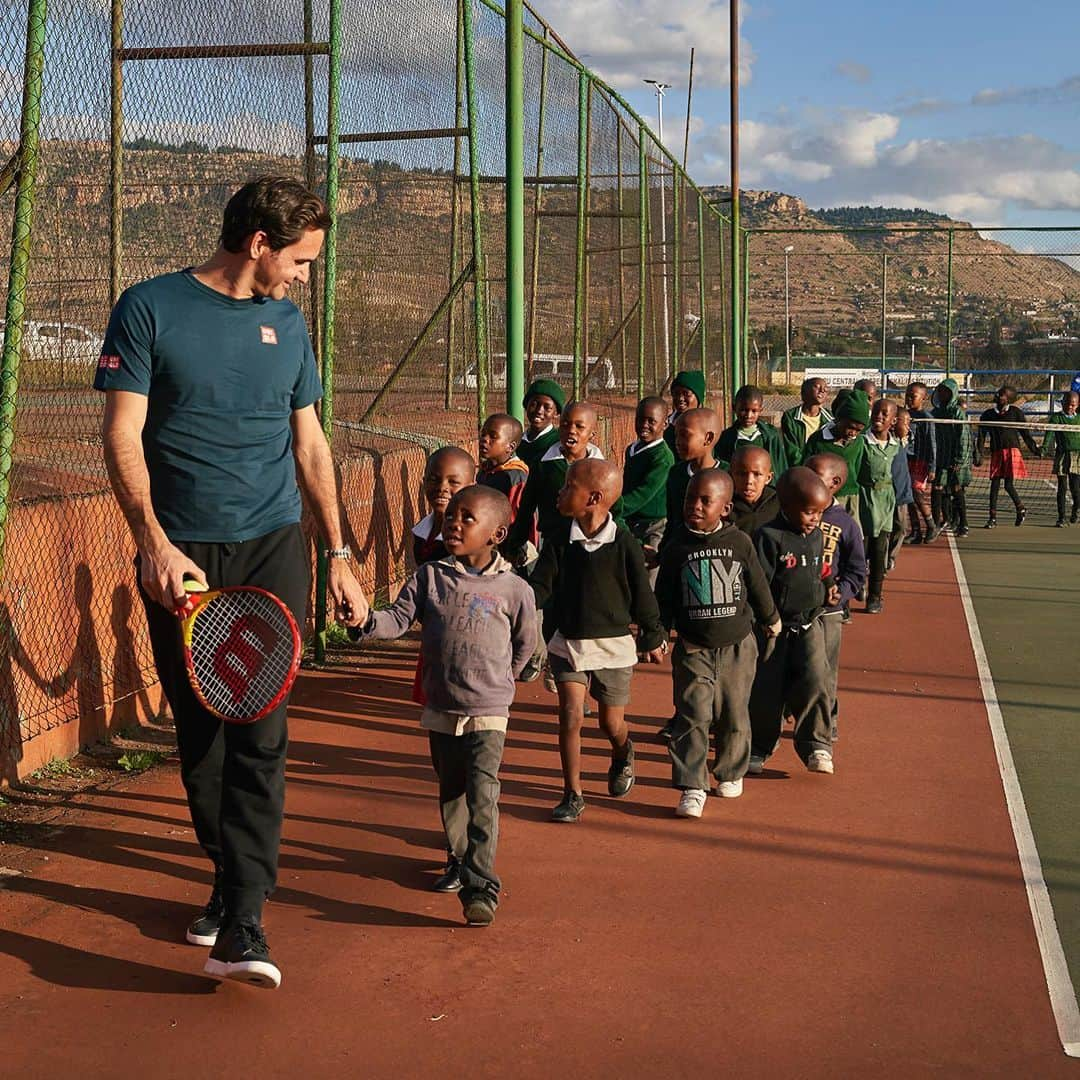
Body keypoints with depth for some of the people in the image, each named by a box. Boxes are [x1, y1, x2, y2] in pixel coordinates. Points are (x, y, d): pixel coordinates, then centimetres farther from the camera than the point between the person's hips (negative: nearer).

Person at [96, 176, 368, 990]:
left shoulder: (288, 324, 13)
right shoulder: (151, 308, 0)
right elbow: (122, 434, -5)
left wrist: (339, 556, 16)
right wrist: (153, 541, -18)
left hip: (271, 550, 2)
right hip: (181, 556, -2)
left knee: (259, 733, -8)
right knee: (200, 732, 6)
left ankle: (242, 923, -10)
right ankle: (231, 877, 25)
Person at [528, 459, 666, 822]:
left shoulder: (623, 542, -12)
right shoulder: (559, 540, -5)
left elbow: (642, 594, -3)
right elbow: (541, 584, -6)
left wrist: (653, 637, 6)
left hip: (614, 645, -1)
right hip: (568, 643, 1)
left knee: (612, 722, 10)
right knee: (571, 715, -8)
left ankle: (622, 755, 47)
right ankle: (572, 795, 5)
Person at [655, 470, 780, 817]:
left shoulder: (740, 542, -3)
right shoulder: (677, 549, -4)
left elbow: (757, 585, 10)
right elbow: (663, 597, 3)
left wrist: (771, 619, 21)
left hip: (737, 647, 1)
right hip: (692, 649, -1)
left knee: (734, 716, 11)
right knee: (692, 717, -8)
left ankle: (730, 773, 32)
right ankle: (692, 787, -4)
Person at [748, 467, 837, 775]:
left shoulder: (817, 537, 8)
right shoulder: (769, 536, -14)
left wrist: (827, 593, 4)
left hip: (809, 623, 4)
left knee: (815, 679, -12)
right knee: (765, 688, 5)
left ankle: (816, 745, -1)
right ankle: (758, 747, 22)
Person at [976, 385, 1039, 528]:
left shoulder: (1015, 413, 2)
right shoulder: (988, 415, 8)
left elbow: (1026, 434, 7)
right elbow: (981, 436, 8)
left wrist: (1035, 450, 5)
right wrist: (978, 454, -1)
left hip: (1012, 451, -3)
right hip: (996, 453, 3)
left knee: (1008, 484, -9)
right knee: (994, 485, 1)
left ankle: (1021, 509, 15)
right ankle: (993, 517, 7)